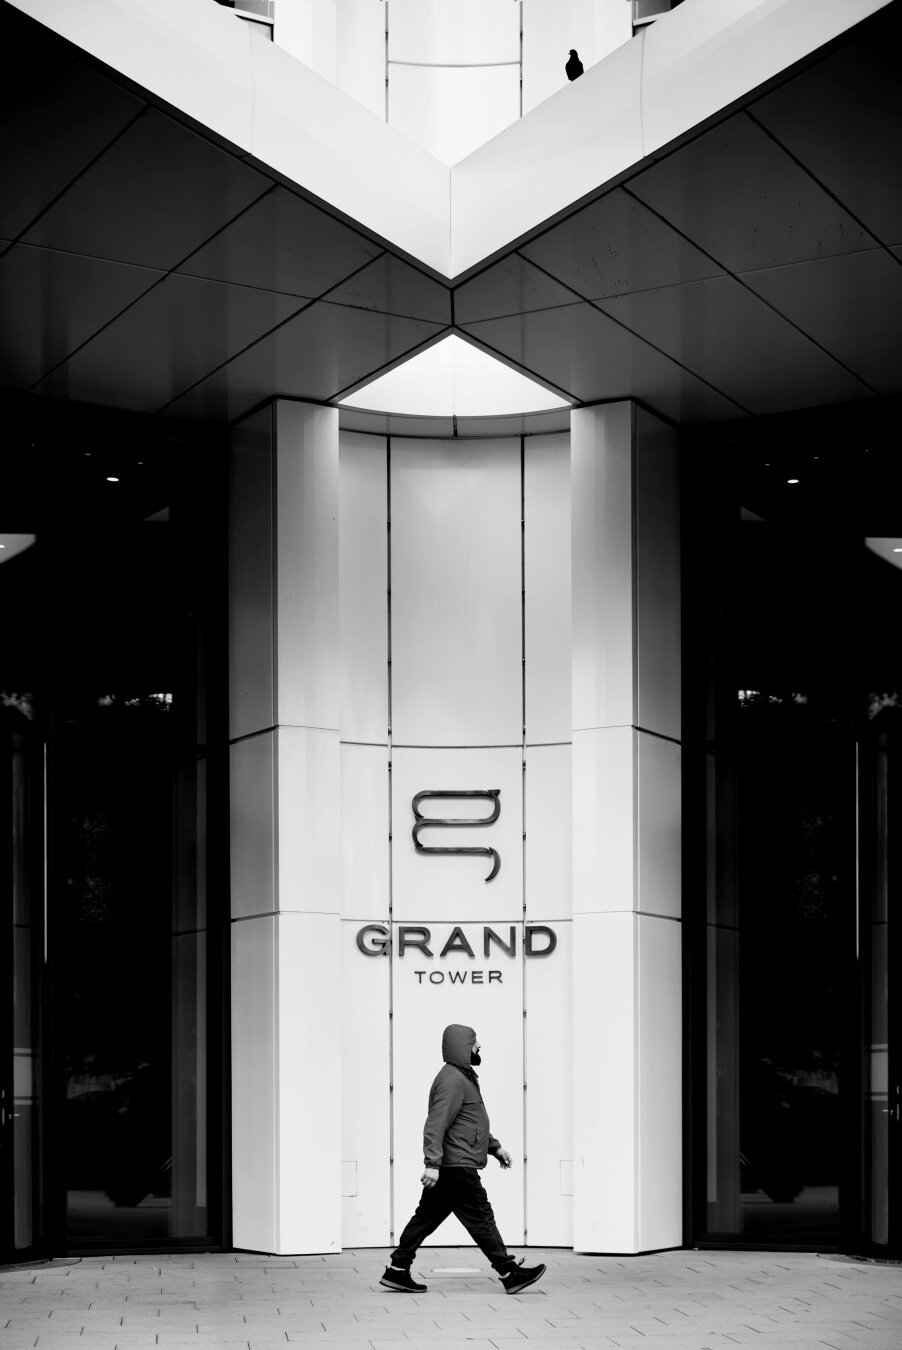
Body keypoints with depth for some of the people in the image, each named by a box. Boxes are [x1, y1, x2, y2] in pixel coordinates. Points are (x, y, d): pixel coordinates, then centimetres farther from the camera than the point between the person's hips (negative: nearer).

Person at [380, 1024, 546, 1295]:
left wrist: (495, 1147, 29)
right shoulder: (452, 1081, -15)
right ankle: (509, 1274, 0)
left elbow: (473, 1124, 32)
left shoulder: (464, 1077, 20)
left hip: (447, 1169, 11)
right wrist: (433, 1163, -29)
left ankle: (397, 1271, 12)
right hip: (457, 1168, -11)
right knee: (481, 1218, -5)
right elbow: (435, 1125, -23)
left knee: (426, 1217, 10)